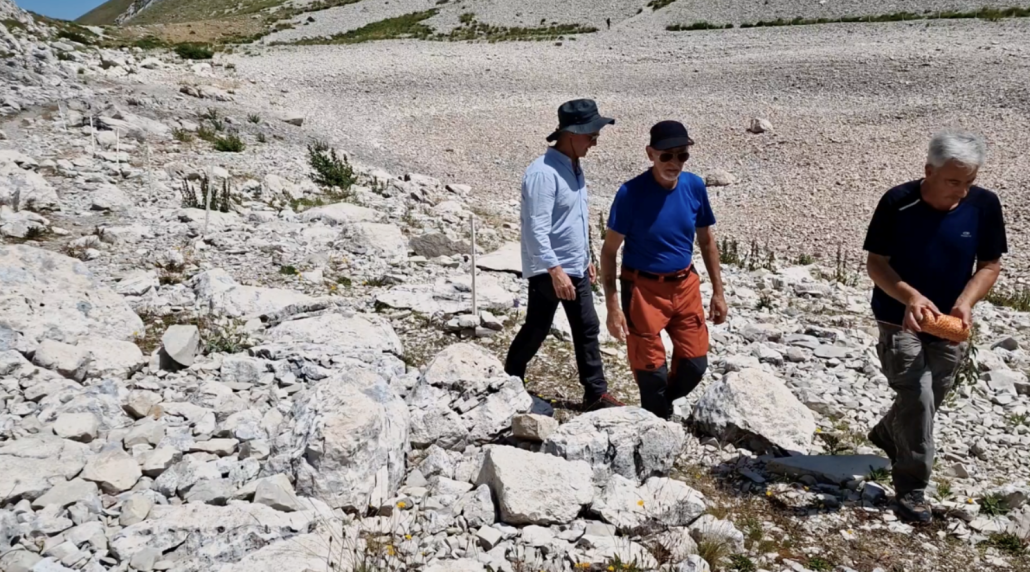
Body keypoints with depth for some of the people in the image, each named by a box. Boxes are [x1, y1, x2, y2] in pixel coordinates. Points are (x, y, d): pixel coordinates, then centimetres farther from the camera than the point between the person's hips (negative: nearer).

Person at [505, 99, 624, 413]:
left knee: (588, 329, 10)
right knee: (536, 331, 5)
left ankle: (596, 393, 19)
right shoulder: (543, 172, -21)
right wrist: (555, 270, -30)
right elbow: (536, 228, -26)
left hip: (576, 268, 9)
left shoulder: (574, 167, 9)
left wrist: (586, 259, 21)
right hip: (549, 270, -9)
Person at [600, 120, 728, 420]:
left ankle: (662, 403, 37)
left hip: (685, 285, 4)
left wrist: (718, 291, 9)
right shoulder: (631, 193, -17)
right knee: (651, 369, 2)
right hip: (644, 289, -4)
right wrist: (613, 305, -16)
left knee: (695, 364, 8)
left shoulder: (695, 186, -4)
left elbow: (707, 240, 9)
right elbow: (609, 251, -11)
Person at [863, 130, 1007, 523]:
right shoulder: (897, 203, -20)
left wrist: (966, 301, -22)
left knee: (929, 398, 18)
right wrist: (910, 297, -31)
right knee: (917, 397, -13)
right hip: (899, 321, -4)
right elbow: (876, 263, -14)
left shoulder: (984, 206, -12)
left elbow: (990, 264, -3)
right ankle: (911, 486, 4)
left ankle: (886, 435, 49)